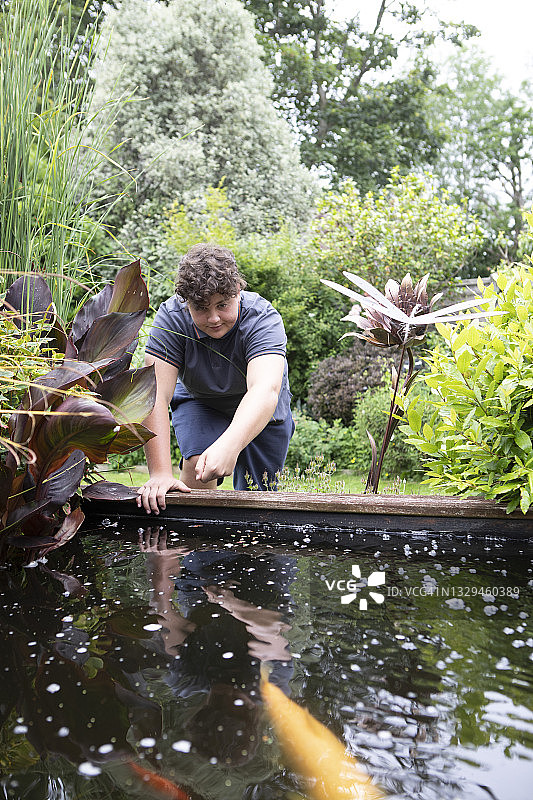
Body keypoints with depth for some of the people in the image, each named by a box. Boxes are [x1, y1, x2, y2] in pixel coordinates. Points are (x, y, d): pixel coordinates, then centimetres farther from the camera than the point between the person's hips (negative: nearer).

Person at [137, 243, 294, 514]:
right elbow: (155, 395, -36)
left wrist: (229, 446, -70)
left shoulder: (263, 318, -35)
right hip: (198, 402, 0)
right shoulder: (171, 319, -29)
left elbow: (265, 390, -52)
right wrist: (160, 473, -47)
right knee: (197, 464, -28)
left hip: (259, 412, 0)